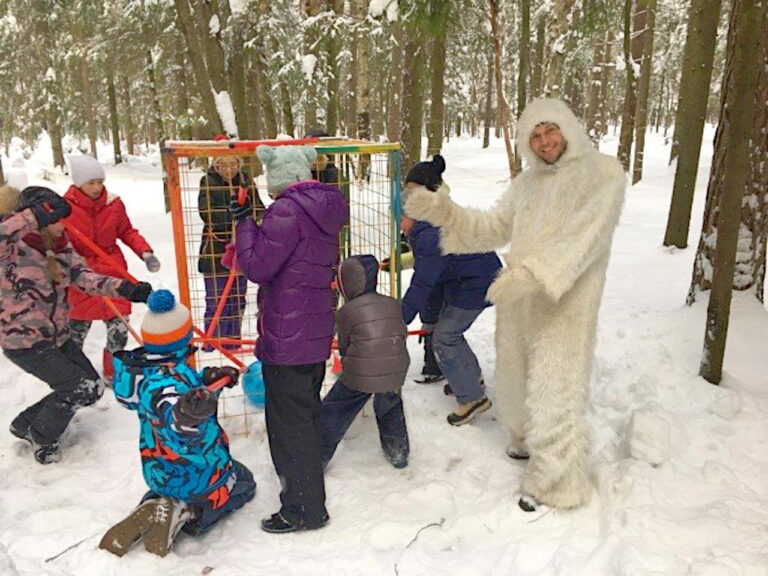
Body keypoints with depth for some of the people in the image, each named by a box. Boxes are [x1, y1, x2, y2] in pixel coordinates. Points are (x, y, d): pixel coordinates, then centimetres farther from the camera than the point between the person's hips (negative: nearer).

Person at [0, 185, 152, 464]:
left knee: (93, 388, 10)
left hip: (58, 337, 8)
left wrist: (125, 288, -23)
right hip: (24, 343, -8)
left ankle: (25, 424, 29)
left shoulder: (60, 247, 2)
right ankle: (41, 437, 16)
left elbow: (83, 276, -9)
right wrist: (34, 216, -45)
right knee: (79, 388, -12)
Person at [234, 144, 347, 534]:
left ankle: (304, 509, 13)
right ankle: (306, 474, 44)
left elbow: (257, 266, -17)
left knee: (289, 420, 2)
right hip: (317, 330, 9)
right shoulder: (324, 210, 9)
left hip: (287, 336, -9)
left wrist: (245, 223, -3)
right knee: (307, 410, 24)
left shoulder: (287, 210, -18)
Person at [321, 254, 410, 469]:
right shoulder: (393, 304, 6)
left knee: (333, 411, 12)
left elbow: (344, 346, 3)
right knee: (390, 407, 30)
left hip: (360, 374, -4)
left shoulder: (345, 312, -5)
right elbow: (402, 333, 12)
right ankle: (398, 453, 36)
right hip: (395, 372, 4)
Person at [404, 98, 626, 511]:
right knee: (514, 377, 17)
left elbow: (583, 237, -19)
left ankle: (556, 481, 14)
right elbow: (495, 226, 12)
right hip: (516, 300, 7)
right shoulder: (528, 181, 13)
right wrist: (444, 212, -1)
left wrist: (532, 273, -31)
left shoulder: (603, 174, -7)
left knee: (552, 388, -4)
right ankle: (529, 440, 44)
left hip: (563, 306, -6)